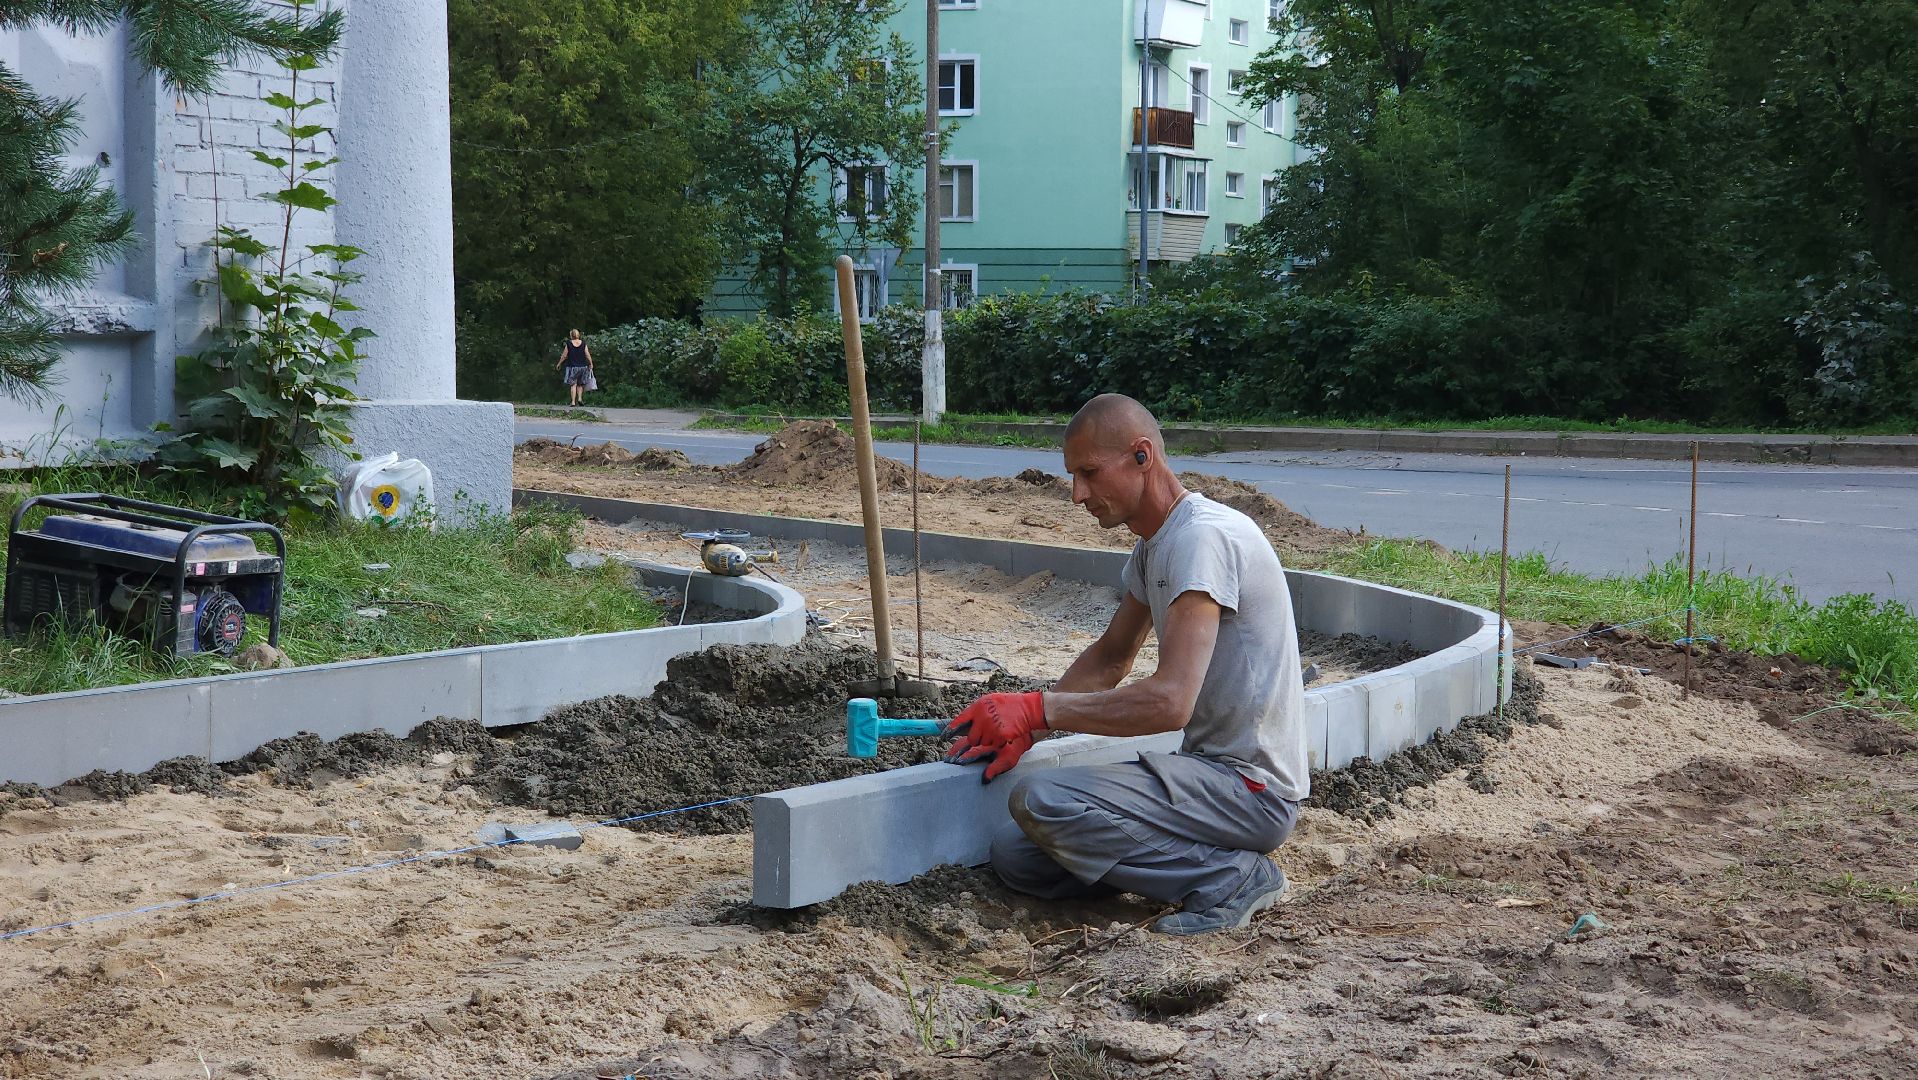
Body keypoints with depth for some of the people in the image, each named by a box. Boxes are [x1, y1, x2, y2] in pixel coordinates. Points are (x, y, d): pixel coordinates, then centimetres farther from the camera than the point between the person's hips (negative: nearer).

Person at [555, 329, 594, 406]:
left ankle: (573, 401, -3)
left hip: (572, 366, -2)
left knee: (573, 384, 1)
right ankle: (580, 398, 3)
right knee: (580, 384, 17)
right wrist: (591, 364, 11)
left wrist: (559, 364, 14)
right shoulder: (583, 343, -2)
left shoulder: (569, 344, -5)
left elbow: (564, 356, 0)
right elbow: (588, 355, -1)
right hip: (583, 366, 2)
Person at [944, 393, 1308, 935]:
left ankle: (1231, 877, -10)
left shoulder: (1204, 536, -20)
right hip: (1211, 768, 10)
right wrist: (1021, 727, 8)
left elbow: (1170, 701, -29)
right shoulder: (1153, 545, 12)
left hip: (1252, 789, -10)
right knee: (1015, 853, 2)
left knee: (1041, 800, -23)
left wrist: (1037, 709, -22)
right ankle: (1215, 859, 6)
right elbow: (1109, 659, 23)